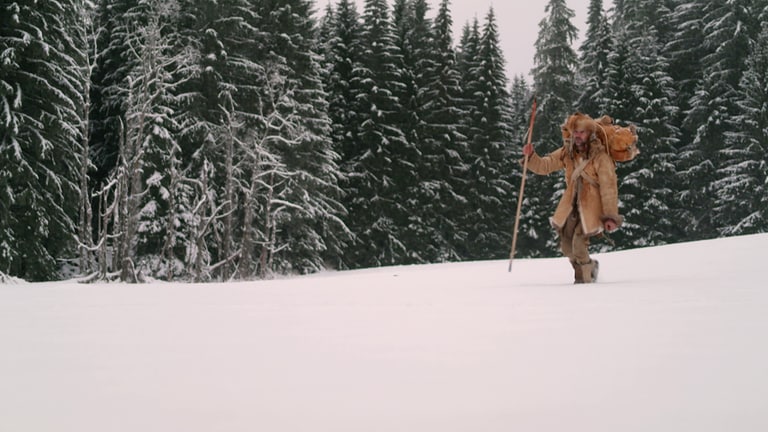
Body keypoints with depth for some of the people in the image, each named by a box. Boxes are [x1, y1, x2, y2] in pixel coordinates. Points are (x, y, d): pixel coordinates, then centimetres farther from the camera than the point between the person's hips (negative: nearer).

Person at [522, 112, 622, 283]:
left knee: (579, 243, -19)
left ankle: (586, 277, 5)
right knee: (566, 245, 5)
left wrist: (611, 216, -19)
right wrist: (531, 157, -13)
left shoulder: (600, 156, -14)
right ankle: (590, 267, 31)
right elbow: (544, 166, 7)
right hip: (571, 205, 6)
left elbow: (609, 187, -16)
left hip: (591, 206, -6)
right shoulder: (567, 152, 2)